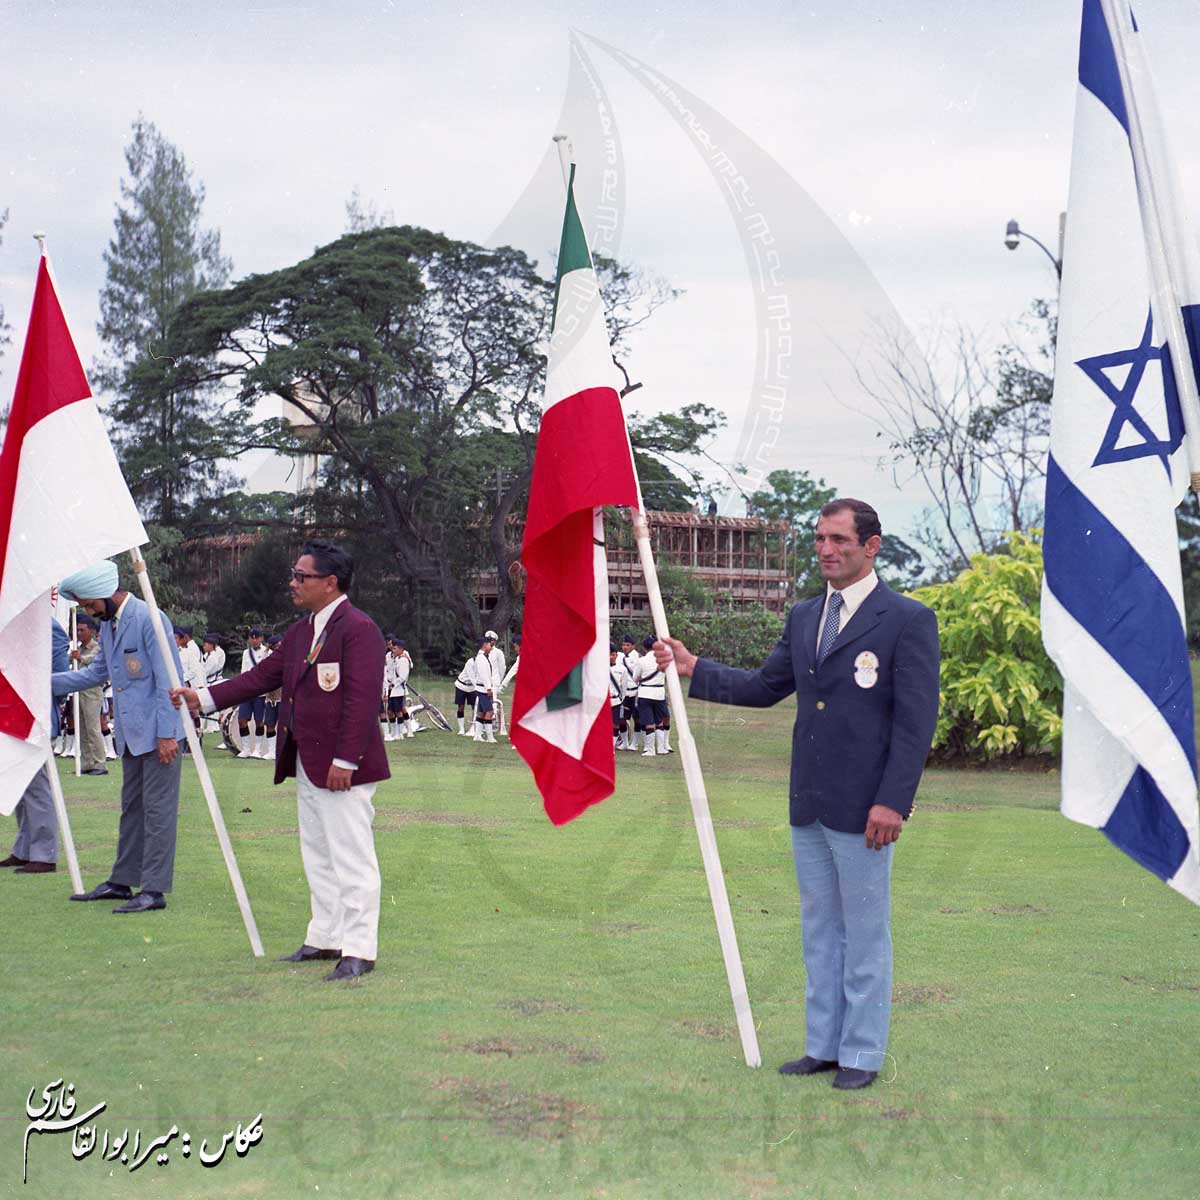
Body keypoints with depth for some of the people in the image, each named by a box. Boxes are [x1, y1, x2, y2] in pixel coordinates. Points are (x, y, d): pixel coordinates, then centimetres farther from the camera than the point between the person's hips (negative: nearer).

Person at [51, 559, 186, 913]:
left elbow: (168, 680, -18)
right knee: (131, 808, 15)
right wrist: (46, 682, 17)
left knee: (157, 810, -5)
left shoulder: (149, 619, -15)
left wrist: (167, 733, -20)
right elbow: (97, 672, 24)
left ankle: (154, 890, -3)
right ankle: (122, 881, 23)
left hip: (157, 732, -9)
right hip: (130, 735, 9)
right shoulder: (107, 625, 13)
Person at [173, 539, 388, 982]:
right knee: (318, 857, 15)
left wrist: (345, 761, -22)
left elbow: (361, 700, -19)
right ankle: (324, 939, 24)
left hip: (342, 767, -10)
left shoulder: (359, 629, -14)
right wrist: (204, 698, 9)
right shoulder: (300, 633, 16)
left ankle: (358, 950, 0)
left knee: (352, 858, -5)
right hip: (307, 764, 10)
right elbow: (262, 676, 17)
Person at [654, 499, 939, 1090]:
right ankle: (822, 1045, 25)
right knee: (819, 930, 15)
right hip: (808, 806, 7)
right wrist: (693, 667, 8)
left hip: (863, 808, -7)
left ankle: (862, 1053, 15)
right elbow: (764, 687, 19)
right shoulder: (803, 617, 12)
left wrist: (893, 801, -17)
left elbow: (917, 719, -12)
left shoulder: (907, 620, -9)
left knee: (865, 933, 4)